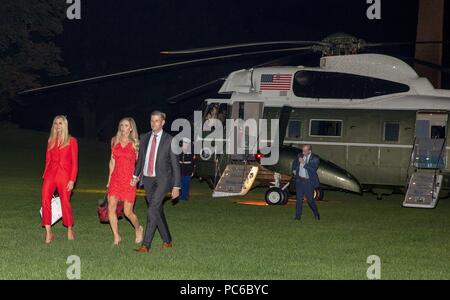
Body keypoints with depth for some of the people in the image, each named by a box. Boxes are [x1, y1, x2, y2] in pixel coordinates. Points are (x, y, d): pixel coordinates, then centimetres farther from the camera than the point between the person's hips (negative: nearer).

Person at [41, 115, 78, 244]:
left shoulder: (71, 141, 2)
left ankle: (70, 229, 22)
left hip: (64, 174, -3)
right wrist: (45, 175, 11)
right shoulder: (51, 141, 13)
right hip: (50, 173, 3)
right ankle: (48, 232, -10)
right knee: (45, 200, -13)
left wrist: (72, 180, -8)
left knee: (65, 202, -1)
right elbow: (48, 159, 17)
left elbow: (74, 162, 0)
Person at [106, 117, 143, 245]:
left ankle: (138, 229, 28)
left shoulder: (135, 143, -1)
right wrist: (109, 179, 12)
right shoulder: (115, 141, 9)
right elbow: (112, 161, 14)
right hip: (116, 179, 3)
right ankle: (116, 236, 5)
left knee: (128, 212, -1)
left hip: (129, 180, -3)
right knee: (111, 208, -8)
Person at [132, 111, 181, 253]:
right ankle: (167, 241, 26)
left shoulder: (169, 140, -5)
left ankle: (146, 245, -15)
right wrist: (136, 175, 8)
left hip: (162, 179, -5)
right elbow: (140, 158, 19)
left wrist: (176, 186, -7)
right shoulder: (144, 138, 9)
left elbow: (175, 164, -4)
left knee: (152, 210, -15)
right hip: (147, 179, 5)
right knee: (158, 211, 13)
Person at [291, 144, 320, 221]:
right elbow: (294, 162, 27)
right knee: (299, 199, 4)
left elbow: (313, 169, -21)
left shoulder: (315, 159, -8)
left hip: (308, 182, -4)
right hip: (299, 180, 4)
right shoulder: (300, 156, 5)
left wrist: (304, 163, -24)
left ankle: (316, 215, 21)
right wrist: (294, 170, 11)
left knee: (310, 199, 0)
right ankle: (298, 216, 9)